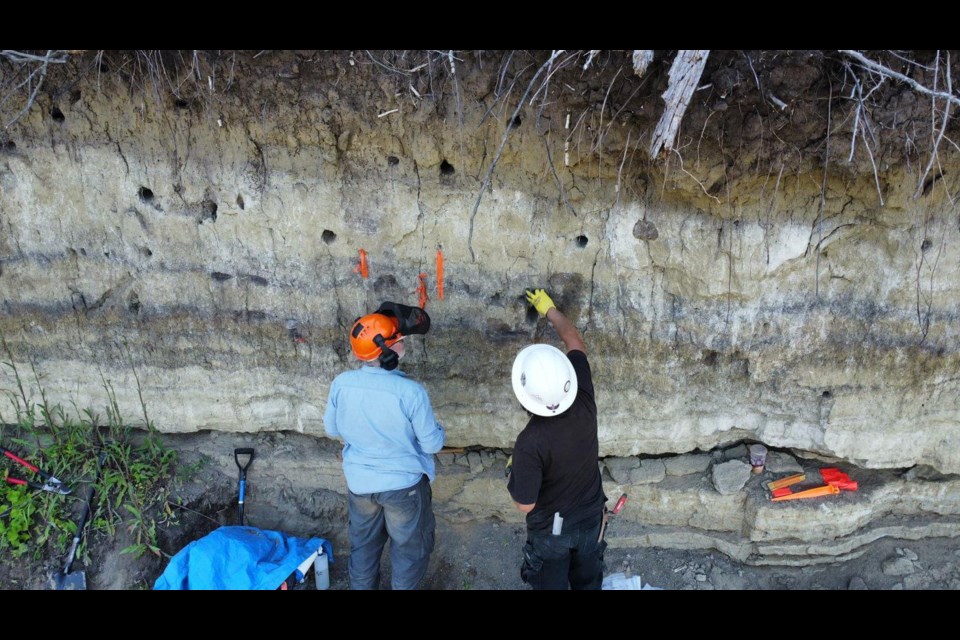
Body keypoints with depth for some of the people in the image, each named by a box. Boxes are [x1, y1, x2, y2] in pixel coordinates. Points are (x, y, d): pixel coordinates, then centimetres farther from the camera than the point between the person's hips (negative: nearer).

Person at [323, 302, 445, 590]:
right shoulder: (411, 391, -28)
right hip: (404, 483, -4)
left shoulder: (341, 383, -16)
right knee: (409, 547, 22)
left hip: (359, 481, 4)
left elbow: (332, 429, 1)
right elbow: (432, 444, -17)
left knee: (363, 543, 28)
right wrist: (438, 429, 4)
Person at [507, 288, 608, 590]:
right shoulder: (584, 401, -24)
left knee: (551, 584, 22)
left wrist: (513, 471, -5)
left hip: (550, 529, -4)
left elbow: (525, 504, -23)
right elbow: (575, 342, -8)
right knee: (588, 582, 27)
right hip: (591, 518, 4)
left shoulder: (530, 443, -36)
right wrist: (550, 309, 5)